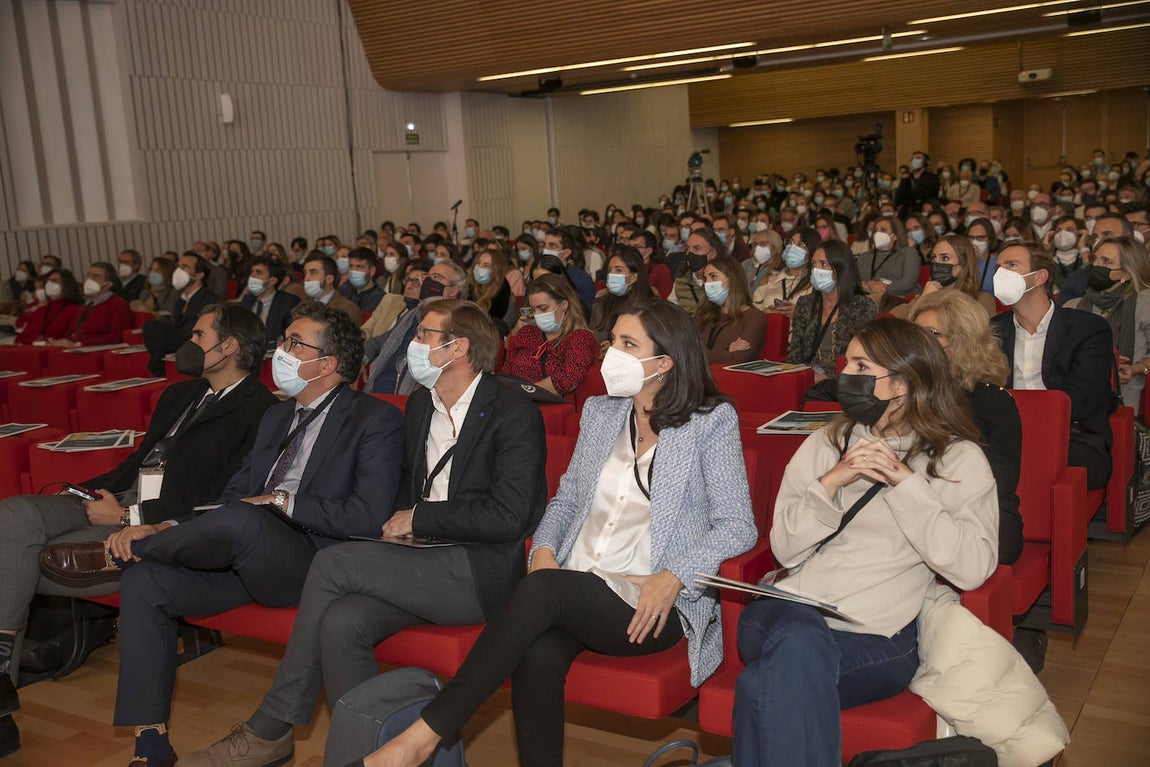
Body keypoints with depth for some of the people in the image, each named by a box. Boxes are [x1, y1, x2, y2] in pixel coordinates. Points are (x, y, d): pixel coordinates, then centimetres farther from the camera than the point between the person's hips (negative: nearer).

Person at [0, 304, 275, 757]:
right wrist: (80, 492, 10)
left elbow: (220, 499, -16)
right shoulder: (180, 395, 22)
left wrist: (130, 516, -15)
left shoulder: (258, 410, -8)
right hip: (118, 499, 8)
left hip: (162, 522, -8)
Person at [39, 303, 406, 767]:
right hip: (247, 554, 8)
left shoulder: (377, 420, -6)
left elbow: (369, 517, -16)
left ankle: (115, 552, -4)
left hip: (314, 563, -8)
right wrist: (163, 530, 0)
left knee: (239, 521, -35)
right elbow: (233, 496, 17)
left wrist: (284, 502, -10)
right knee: (143, 580, -12)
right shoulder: (277, 416, 20)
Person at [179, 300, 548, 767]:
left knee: (333, 563, -19)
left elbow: (507, 517, -17)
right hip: (425, 563, 7)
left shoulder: (515, 415, -9)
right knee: (341, 621, -22)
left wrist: (418, 517, -10)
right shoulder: (419, 405, 16)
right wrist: (400, 516, 5)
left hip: (481, 575, -7)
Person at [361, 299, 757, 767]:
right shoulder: (599, 413, 16)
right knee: (538, 655, -31)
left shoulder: (712, 422, 0)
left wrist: (672, 578, -17)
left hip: (652, 606, -4)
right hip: (574, 589, 4)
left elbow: (737, 526, -3)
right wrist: (543, 549, 0)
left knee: (541, 590, -32)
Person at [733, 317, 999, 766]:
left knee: (762, 686, -32)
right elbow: (784, 548, 7)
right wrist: (831, 482, -8)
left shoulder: (960, 459, 6)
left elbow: (972, 569, -10)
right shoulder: (825, 443, 15)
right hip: (789, 610, 3)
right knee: (798, 639, -36)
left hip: (875, 633, -2)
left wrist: (906, 481, -11)